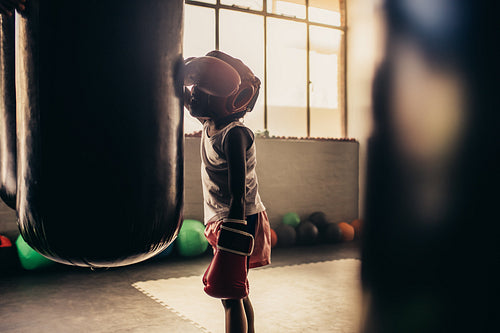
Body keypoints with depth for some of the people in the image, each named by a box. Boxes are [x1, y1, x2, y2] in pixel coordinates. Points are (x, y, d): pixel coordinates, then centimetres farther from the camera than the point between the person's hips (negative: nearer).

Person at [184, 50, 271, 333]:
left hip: (238, 222, -9)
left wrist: (233, 231, -24)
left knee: (230, 295, -6)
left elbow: (239, 193, -24)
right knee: (238, 294, 18)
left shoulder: (234, 134, -21)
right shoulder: (211, 124, 5)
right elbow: (188, 102, 25)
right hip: (223, 220, 9)